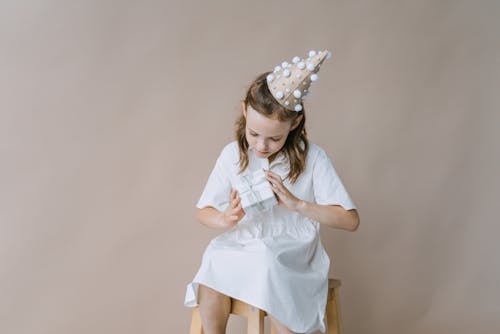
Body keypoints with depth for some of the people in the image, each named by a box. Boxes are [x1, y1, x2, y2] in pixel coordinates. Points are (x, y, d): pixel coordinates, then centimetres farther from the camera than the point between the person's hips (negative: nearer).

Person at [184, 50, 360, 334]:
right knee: (214, 261, -29)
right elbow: (203, 212, 8)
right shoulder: (233, 154, 2)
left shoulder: (311, 158, -6)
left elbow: (350, 220, -9)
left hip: (292, 255, -2)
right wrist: (225, 220, -16)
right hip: (241, 248, 3)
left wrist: (296, 203, -21)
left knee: (268, 267, -35)